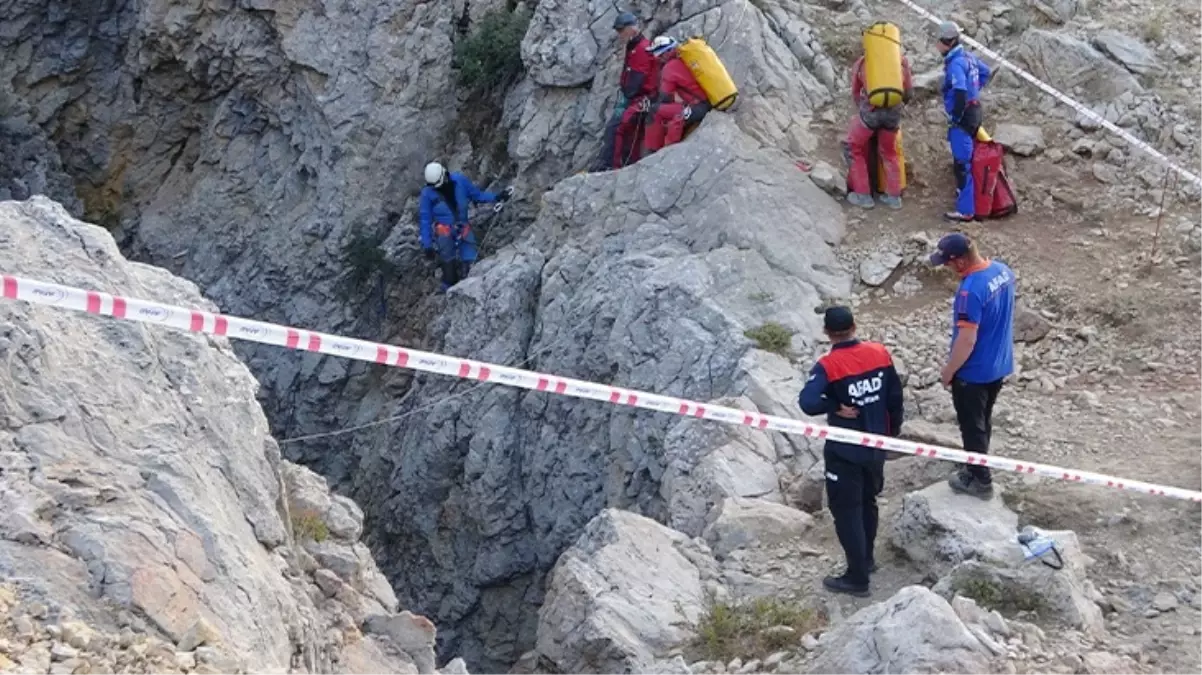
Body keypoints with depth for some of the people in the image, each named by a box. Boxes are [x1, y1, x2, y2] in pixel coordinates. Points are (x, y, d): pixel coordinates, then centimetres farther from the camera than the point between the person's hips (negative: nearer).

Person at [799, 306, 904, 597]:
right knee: (867, 502, 25)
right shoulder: (880, 353, -6)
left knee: (847, 512, 6)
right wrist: (893, 429, 17)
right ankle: (866, 558, 41)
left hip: (844, 451, -6)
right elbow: (895, 396, 2)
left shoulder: (828, 366, -21)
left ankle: (857, 578, 11)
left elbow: (808, 403, -35)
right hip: (876, 445, 6)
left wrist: (835, 407, -18)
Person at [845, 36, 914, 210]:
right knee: (889, 153, 23)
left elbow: (855, 93, 28)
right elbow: (909, 92, 24)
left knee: (855, 149, 18)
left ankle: (863, 195, 17)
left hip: (871, 109, -2)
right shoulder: (902, 61, 19)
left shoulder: (861, 62, 18)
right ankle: (894, 197, 24)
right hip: (894, 111, 2)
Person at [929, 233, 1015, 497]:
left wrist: (948, 372, -14)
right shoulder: (1003, 270, -5)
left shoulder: (970, 290, -32)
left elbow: (967, 340, -28)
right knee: (983, 420, 25)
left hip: (974, 372, -8)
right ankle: (977, 466, 42)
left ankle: (980, 480, 25)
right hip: (999, 365, 8)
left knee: (972, 426, 12)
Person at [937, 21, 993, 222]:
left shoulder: (955, 64, -21)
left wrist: (954, 118, -19)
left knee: (962, 164, -7)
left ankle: (965, 210, -6)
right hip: (973, 110, 10)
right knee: (965, 161, 20)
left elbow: (960, 93, -30)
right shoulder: (968, 58, 9)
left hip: (963, 115, -10)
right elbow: (986, 73, 27)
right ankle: (969, 201, 29)